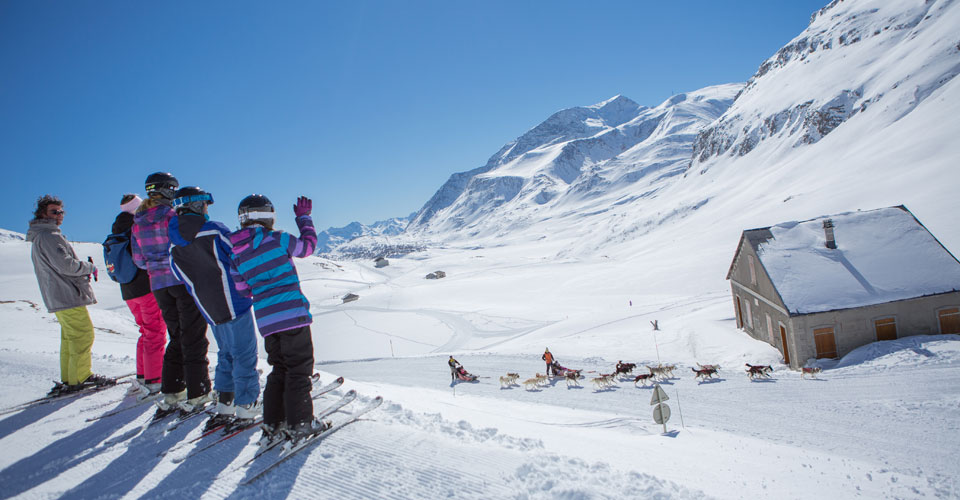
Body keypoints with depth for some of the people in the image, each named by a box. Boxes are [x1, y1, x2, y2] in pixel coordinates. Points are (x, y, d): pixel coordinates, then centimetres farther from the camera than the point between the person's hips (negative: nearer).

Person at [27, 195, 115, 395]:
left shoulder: (40, 238, 21)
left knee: (70, 337, 15)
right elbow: (65, 264, -21)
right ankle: (81, 378, -4)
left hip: (58, 297, 11)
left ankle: (69, 379, 19)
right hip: (68, 296, -11)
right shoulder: (48, 236, -13)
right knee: (83, 334, -7)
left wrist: (83, 269, 14)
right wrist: (89, 267, -5)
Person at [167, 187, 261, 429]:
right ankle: (246, 408, 6)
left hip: (210, 311, 6)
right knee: (244, 355, 2)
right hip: (234, 303, -6)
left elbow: (186, 281, 11)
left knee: (226, 354, 19)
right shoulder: (214, 229, -11)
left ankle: (224, 405, 19)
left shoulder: (174, 246, 6)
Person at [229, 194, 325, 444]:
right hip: (292, 313, -6)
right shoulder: (278, 240, -8)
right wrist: (304, 217, 21)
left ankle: (273, 425, 20)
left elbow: (242, 289, 13)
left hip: (265, 321, 6)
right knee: (299, 368, 4)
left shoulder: (237, 253, 8)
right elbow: (308, 245, 8)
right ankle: (299, 423, 8)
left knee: (280, 369, 17)